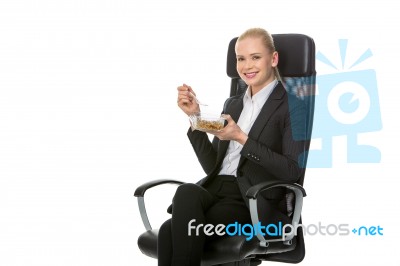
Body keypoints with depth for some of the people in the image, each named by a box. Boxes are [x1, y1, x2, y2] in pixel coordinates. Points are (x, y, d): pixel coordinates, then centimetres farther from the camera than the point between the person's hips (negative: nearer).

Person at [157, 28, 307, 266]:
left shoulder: (291, 105, 3)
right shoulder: (232, 104, 23)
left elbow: (293, 171, -8)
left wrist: (241, 138, -14)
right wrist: (196, 117, 7)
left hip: (255, 202, -5)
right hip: (216, 190, 5)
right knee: (186, 192, -33)